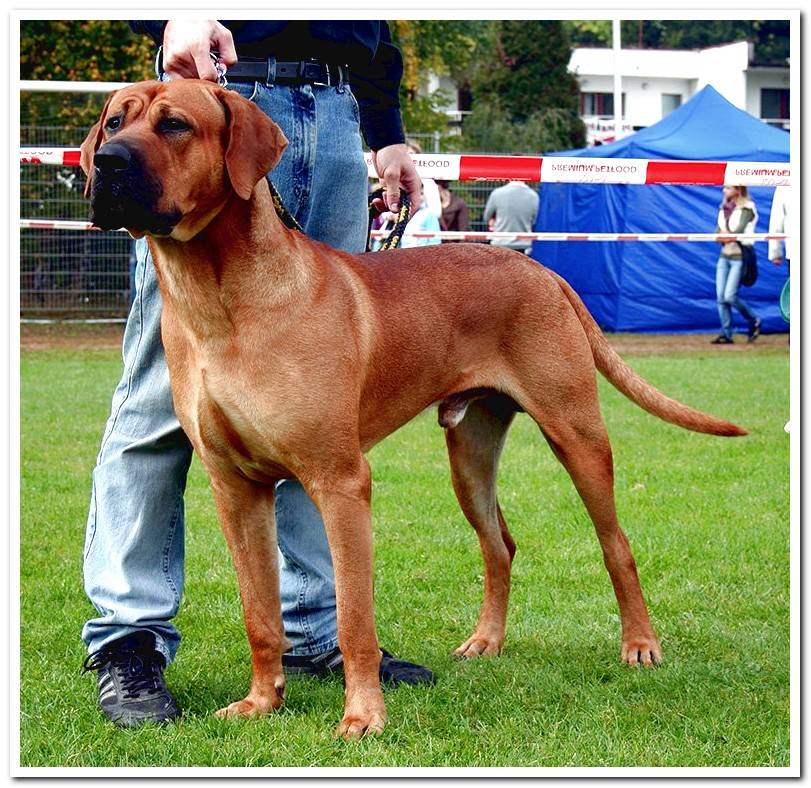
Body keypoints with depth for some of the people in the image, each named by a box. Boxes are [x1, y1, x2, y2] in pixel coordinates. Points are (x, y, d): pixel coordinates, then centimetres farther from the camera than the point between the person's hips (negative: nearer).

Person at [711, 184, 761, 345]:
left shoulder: (746, 209, -8)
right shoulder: (723, 208, 12)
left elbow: (739, 230, -21)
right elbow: (718, 232, 7)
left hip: (740, 256, -7)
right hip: (724, 255, 7)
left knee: (730, 296, -13)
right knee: (721, 296, -1)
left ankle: (754, 322, 8)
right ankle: (726, 334, 4)